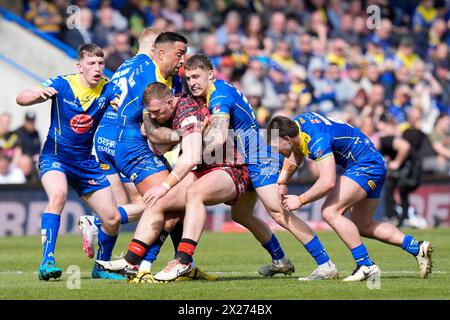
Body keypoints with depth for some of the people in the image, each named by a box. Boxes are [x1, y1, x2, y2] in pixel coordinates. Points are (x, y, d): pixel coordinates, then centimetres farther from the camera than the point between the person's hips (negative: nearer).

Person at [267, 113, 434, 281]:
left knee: (330, 212, -20)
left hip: (366, 165, -11)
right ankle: (417, 247, 16)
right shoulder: (298, 122, 0)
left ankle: (366, 266, -18)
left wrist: (300, 200, -27)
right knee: (363, 226, 16)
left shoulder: (316, 140, -30)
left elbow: (328, 182, -37)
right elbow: (292, 162, 16)